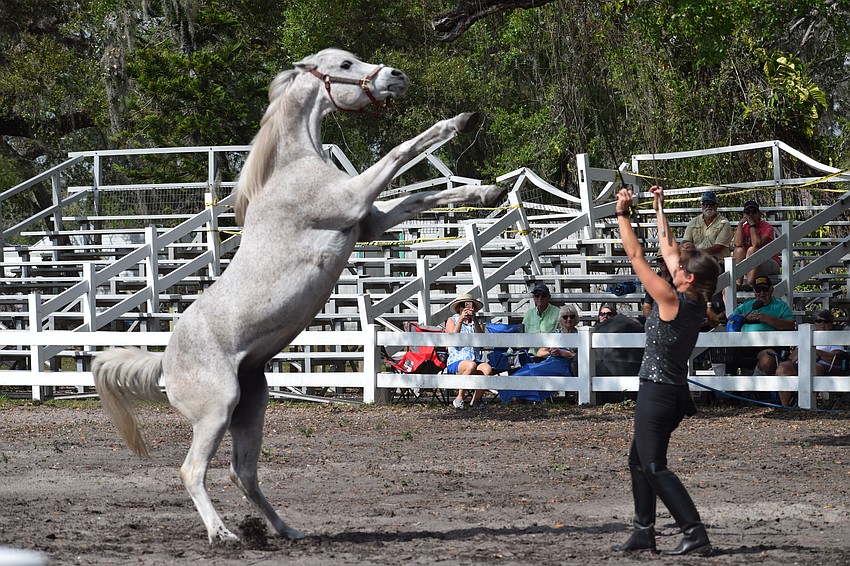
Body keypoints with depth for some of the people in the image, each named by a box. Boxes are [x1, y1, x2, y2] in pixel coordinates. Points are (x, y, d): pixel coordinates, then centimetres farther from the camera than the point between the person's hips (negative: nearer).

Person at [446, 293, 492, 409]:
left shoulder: (478, 323, 21)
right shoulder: (452, 320, 14)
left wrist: (474, 321, -11)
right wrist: (461, 319, -11)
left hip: (476, 360, 3)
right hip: (456, 361, -3)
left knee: (487, 369, -32)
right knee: (471, 365, -37)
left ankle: (475, 402, -18)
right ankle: (459, 398, -24)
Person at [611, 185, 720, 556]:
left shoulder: (671, 300, -18)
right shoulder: (698, 304, 4)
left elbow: (636, 256, -14)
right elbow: (669, 250, 15)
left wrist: (622, 214, -7)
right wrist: (659, 210, 22)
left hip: (657, 392, -9)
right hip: (674, 392, 9)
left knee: (654, 467, -8)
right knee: (639, 460, 17)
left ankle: (695, 533, -16)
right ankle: (643, 533, 19)